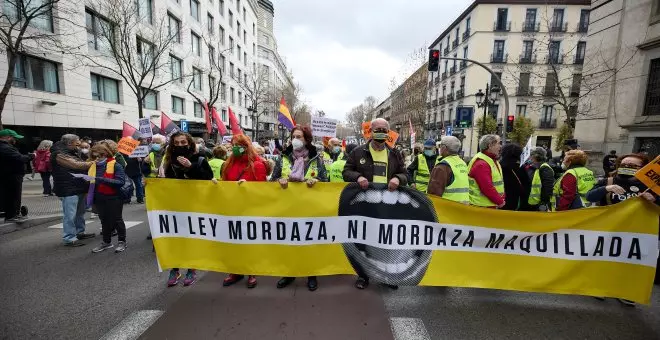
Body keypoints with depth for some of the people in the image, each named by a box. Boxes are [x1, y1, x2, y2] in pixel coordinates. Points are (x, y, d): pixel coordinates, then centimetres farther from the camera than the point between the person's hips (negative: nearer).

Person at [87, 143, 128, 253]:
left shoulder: (115, 165, -12)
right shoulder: (93, 166, 7)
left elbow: (120, 182, -22)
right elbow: (91, 182, 18)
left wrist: (101, 180, -28)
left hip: (113, 198, -6)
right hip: (99, 199, 6)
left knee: (117, 219, 5)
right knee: (104, 221, 16)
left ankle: (122, 241, 17)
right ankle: (106, 242, 30)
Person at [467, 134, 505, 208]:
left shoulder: (493, 161, 14)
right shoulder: (481, 164, -20)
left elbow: (498, 184, 19)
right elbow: (487, 188, -25)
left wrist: (502, 199, 7)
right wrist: (500, 202, -13)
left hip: (491, 206, 10)